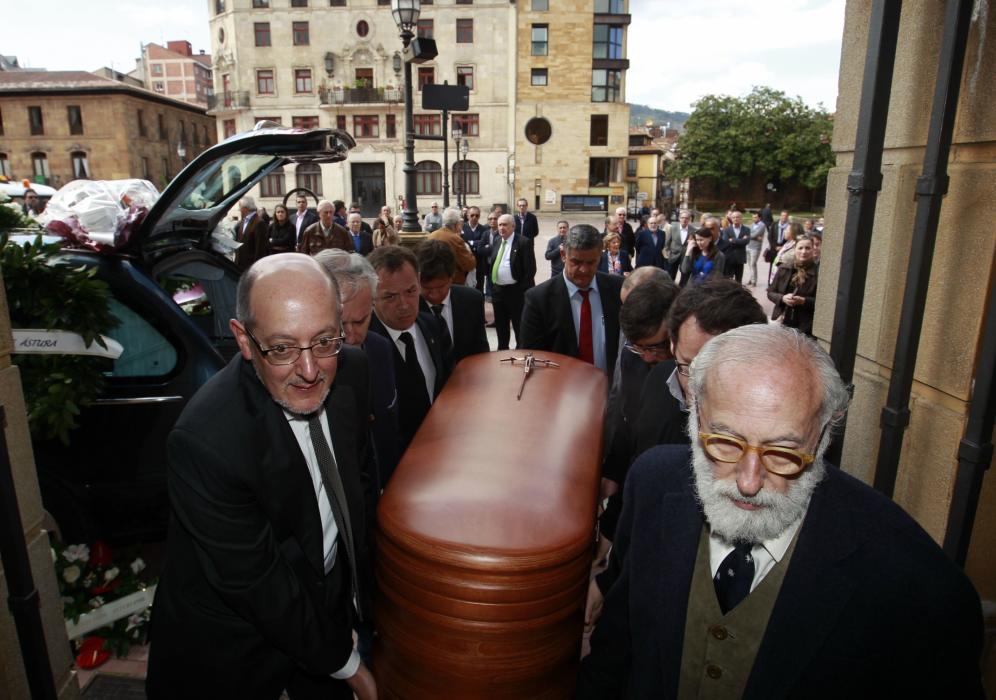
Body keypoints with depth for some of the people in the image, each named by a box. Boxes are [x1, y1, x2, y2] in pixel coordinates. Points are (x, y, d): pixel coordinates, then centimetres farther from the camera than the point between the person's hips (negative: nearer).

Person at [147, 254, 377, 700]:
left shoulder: (350, 370, -16)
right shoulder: (205, 440, -33)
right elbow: (254, 583, -24)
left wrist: (358, 576, 5)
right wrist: (344, 663, -14)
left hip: (329, 601, 5)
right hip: (234, 640, -5)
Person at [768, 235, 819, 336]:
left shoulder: (818, 274, -7)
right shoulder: (783, 269, 6)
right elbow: (770, 292, 9)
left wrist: (804, 301, -20)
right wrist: (782, 298, -10)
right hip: (781, 321, 4)